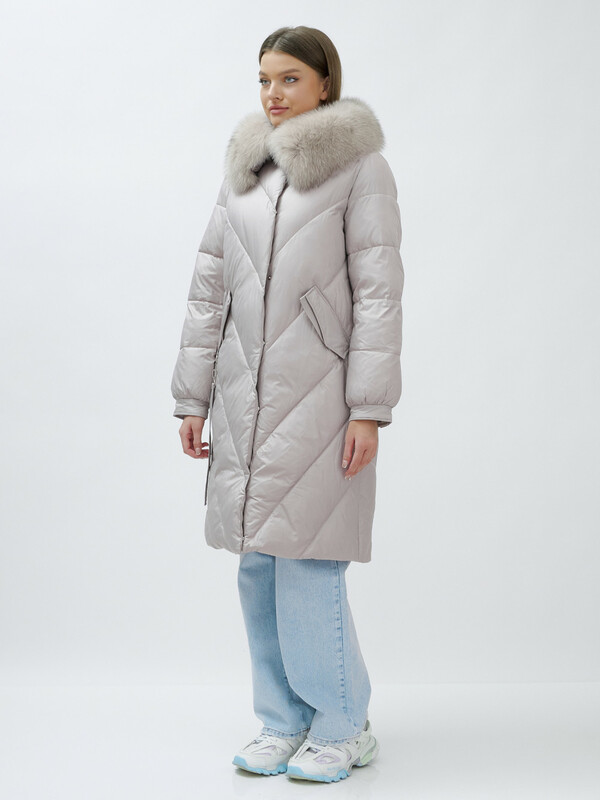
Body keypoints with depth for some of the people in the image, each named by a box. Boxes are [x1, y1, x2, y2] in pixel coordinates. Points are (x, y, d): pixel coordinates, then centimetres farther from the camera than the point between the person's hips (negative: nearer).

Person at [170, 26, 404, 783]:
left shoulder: (360, 168, -3)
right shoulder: (243, 171, 12)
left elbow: (379, 293, -8)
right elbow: (209, 289, 13)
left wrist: (369, 409, -13)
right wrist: (192, 397, 9)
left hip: (320, 394, -5)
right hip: (248, 399, 6)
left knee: (308, 565, -6)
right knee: (259, 567, 8)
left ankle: (343, 727, 12)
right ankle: (284, 721, 22)